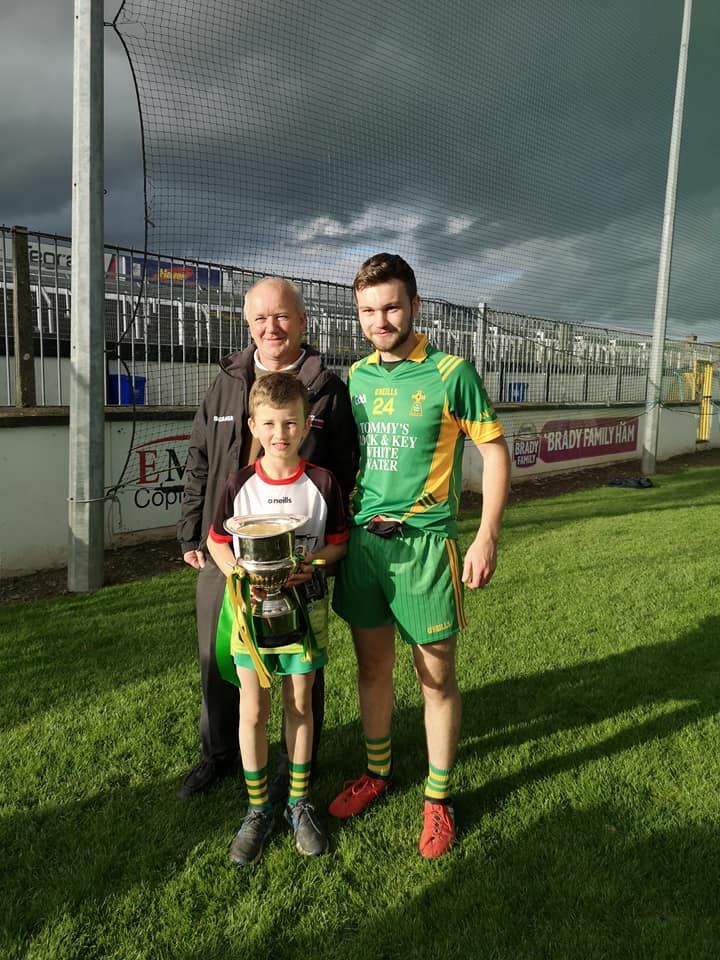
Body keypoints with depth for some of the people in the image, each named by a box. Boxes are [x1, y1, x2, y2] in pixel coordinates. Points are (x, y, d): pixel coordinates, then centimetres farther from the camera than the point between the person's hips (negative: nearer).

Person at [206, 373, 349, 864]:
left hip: (304, 608, 0)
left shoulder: (322, 483, -7)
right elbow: (217, 542, 3)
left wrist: (311, 560, -19)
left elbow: (339, 543, 1)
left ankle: (300, 802, 32)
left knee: (300, 707, 13)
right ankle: (258, 809, 28)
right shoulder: (240, 484, -6)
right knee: (253, 712, 8)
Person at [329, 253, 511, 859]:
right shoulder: (355, 376, 8)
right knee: (372, 666, 16)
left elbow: (495, 450, -4)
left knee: (437, 675, 6)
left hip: (424, 542, -4)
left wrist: (487, 537, -11)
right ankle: (378, 770, 37)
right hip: (362, 540, 5)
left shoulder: (451, 373, -6)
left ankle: (439, 797, 24)